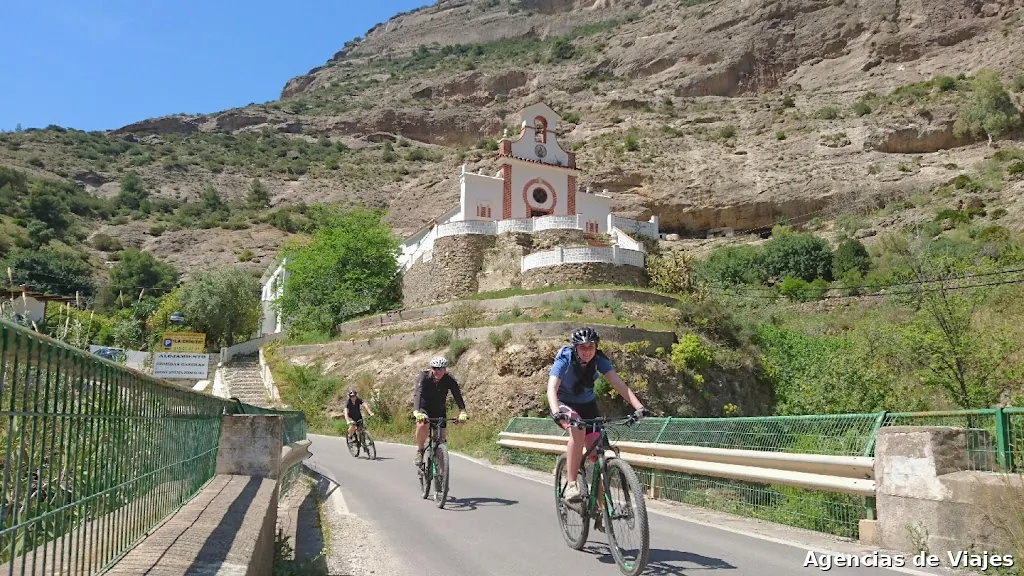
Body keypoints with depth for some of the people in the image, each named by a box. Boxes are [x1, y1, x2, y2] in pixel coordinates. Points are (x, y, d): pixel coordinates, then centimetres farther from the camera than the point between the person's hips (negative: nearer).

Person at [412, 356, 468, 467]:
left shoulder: (449, 380, -19)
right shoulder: (424, 377, -24)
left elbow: (457, 395, -29)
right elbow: (418, 394, -39)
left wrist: (462, 412, -46)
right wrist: (417, 411, -56)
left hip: (440, 410, 2)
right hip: (424, 408, -2)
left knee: (442, 437, -7)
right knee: (422, 426, -32)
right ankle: (420, 450, -7)